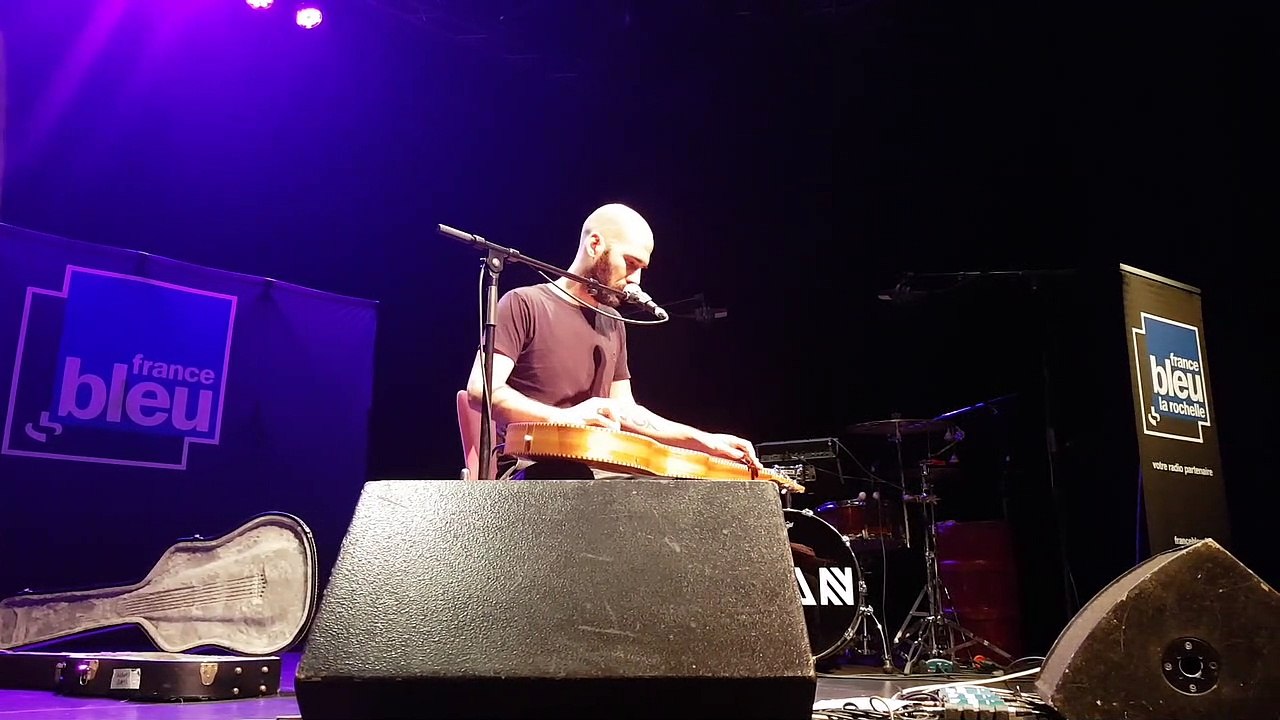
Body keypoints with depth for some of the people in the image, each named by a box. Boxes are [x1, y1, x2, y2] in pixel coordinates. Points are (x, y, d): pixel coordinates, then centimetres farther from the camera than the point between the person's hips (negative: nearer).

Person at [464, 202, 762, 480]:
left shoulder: (613, 324, 19)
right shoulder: (524, 304, -3)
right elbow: (481, 389, -14)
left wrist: (704, 441, 9)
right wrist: (563, 417, -28)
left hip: (594, 471, 7)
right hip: (530, 472, -7)